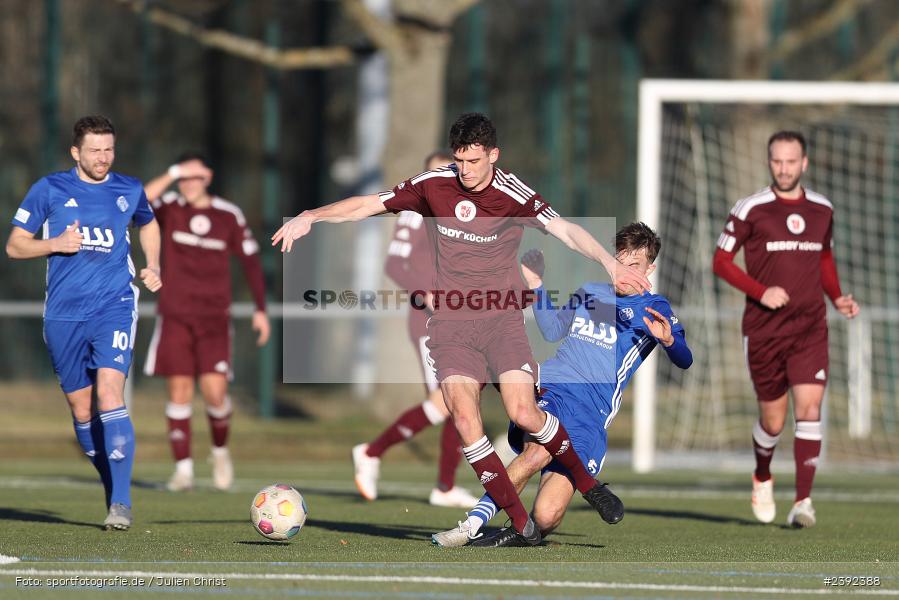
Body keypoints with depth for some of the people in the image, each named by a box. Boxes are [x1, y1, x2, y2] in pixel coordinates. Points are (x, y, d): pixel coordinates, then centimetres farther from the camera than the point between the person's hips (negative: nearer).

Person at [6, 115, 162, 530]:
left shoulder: (129, 190, 8)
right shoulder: (49, 190, 3)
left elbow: (148, 224, 30)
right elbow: (15, 246, 6)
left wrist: (152, 267, 13)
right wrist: (55, 243, -12)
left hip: (114, 306, -1)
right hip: (64, 314, 2)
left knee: (109, 394, -20)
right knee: (81, 410, 6)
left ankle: (120, 503, -23)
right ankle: (113, 488, 26)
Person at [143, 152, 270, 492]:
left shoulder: (229, 216, 1)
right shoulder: (170, 208, -1)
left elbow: (250, 261, 9)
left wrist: (261, 310, 5)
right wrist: (171, 175, -27)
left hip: (215, 318, 0)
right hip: (175, 317, 0)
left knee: (215, 393, -10)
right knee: (179, 392, -5)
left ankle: (220, 451, 18)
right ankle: (183, 469, 1)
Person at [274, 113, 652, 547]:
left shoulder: (514, 194, -9)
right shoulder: (434, 185, -1)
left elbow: (565, 231, -22)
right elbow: (367, 205, 4)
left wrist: (610, 263, -38)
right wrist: (310, 217, -8)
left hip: (502, 317, -2)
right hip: (451, 323, 2)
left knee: (523, 412, -16)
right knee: (463, 413, -17)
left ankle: (585, 480, 14)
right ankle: (521, 524, -13)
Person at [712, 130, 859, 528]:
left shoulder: (822, 210, 8)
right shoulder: (750, 210, -4)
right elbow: (721, 261, -1)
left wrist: (837, 298, 6)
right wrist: (761, 291, -15)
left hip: (810, 327, 2)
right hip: (763, 330, -2)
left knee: (809, 408, -15)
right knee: (773, 421, 6)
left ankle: (803, 502, -16)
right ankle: (762, 478, 37)